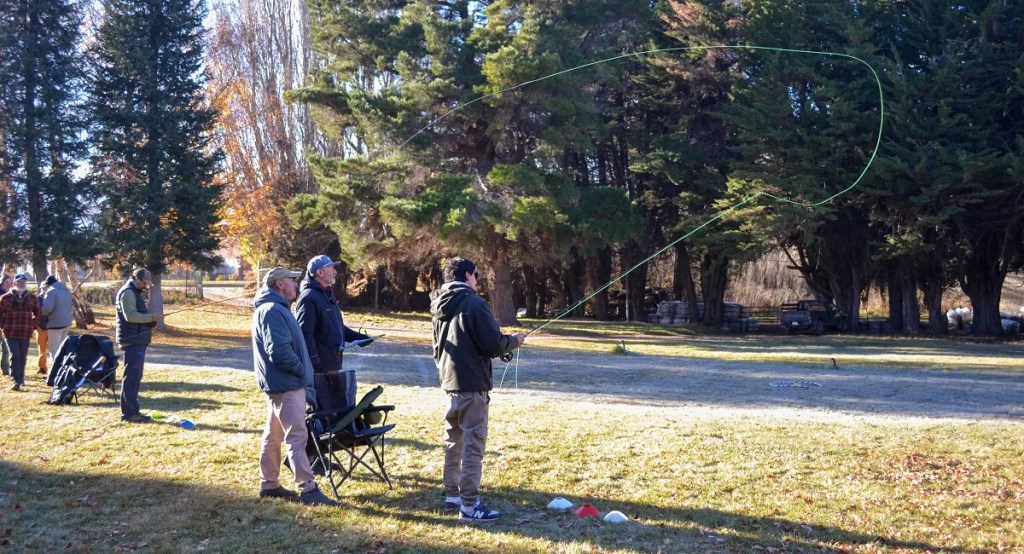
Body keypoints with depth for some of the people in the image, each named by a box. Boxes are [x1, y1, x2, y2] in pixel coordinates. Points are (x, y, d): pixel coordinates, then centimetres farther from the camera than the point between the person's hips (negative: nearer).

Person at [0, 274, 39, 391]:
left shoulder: (32, 298, 5)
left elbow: (37, 314, 15)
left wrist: (33, 326, 6)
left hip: (26, 332, 2)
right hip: (11, 332, -2)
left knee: (23, 357, 10)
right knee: (15, 356, -10)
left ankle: (21, 379, 24)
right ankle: (16, 381, -11)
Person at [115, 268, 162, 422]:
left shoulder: (135, 292, 20)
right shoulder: (127, 292, -13)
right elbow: (130, 315, -24)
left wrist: (151, 320, 11)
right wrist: (152, 317, -19)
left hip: (137, 341, 11)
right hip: (132, 341, -11)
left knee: (135, 377, 13)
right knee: (131, 377, -9)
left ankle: (133, 411, 19)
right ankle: (128, 413, -7)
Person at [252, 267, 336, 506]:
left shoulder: (276, 309, 17)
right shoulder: (273, 311, -17)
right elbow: (280, 351, -26)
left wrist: (304, 377, 15)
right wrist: (302, 371, -12)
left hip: (280, 384, 11)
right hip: (286, 385, -11)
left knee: (273, 435, 15)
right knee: (297, 436, -8)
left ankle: (269, 484, 23)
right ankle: (308, 489, -6)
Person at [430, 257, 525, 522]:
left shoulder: (439, 306, 11)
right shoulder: (473, 304, -14)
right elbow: (493, 344, -17)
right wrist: (515, 340, 0)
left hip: (449, 381, 8)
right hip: (472, 384, -8)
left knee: (454, 442, 16)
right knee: (473, 444, -5)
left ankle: (452, 496, 24)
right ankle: (469, 505, -4)